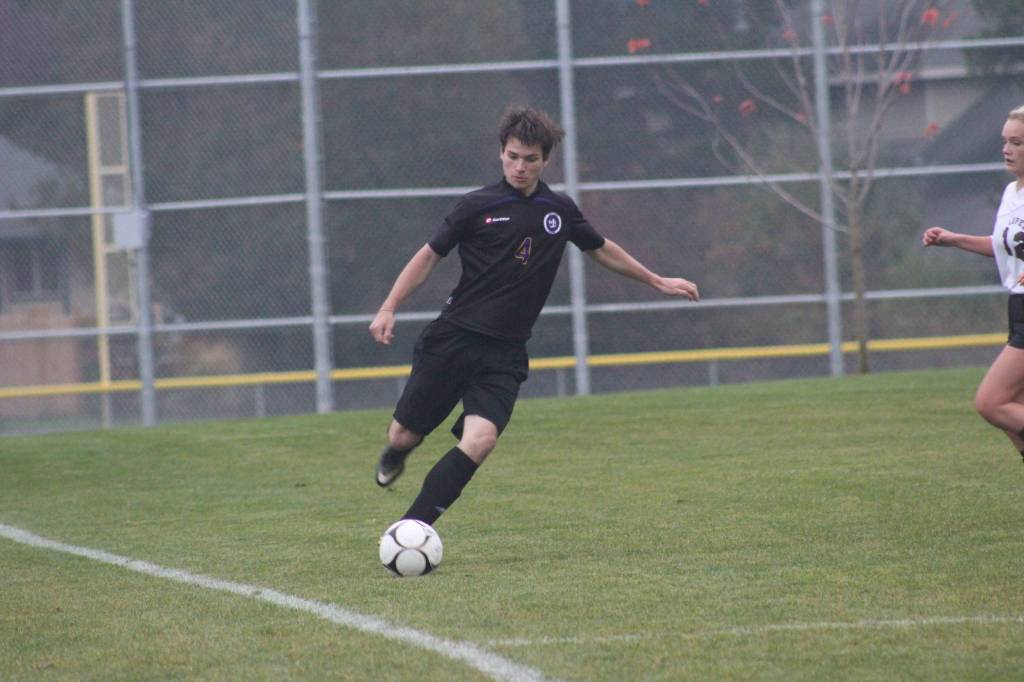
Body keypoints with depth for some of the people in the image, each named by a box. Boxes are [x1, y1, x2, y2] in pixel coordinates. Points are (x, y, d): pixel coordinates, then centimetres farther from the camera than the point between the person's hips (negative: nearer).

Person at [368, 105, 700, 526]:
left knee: (480, 441, -22)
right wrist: (388, 309, -7)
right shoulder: (478, 206, -2)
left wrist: (658, 282, 30)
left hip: (504, 356, 1)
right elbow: (430, 255, 3)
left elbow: (601, 250, 25)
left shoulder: (560, 211, 8)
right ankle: (394, 457, 41)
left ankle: (411, 527, -16)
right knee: (403, 436, 2)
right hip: (452, 340, -1)